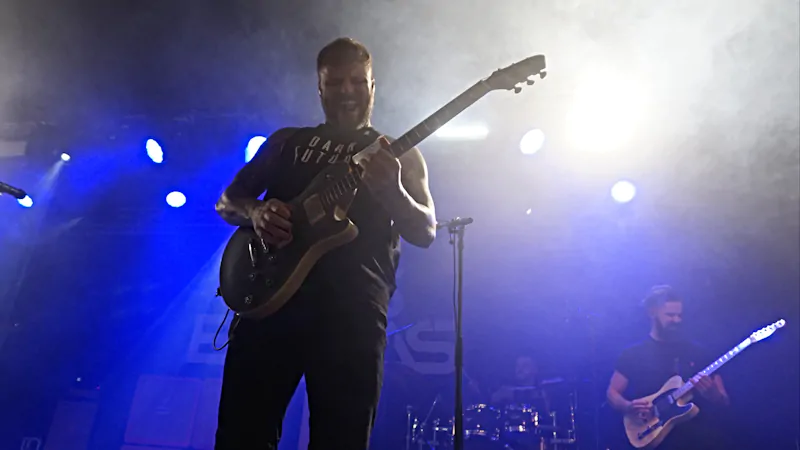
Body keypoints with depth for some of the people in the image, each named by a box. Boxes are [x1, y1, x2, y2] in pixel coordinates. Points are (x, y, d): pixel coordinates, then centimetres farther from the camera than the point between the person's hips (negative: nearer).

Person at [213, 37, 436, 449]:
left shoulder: (400, 155, 14)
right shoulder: (288, 141, 19)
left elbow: (426, 232, 2)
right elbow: (227, 200, 18)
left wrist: (392, 192, -19)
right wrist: (255, 212, -6)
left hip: (353, 310, -1)